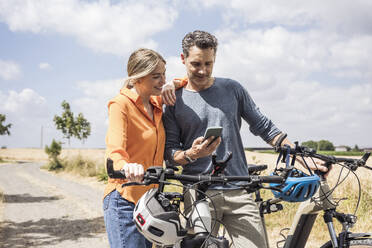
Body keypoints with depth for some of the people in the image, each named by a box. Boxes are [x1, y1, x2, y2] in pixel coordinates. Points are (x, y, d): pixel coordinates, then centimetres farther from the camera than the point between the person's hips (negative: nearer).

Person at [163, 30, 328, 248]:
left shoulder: (232, 89, 10)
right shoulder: (174, 100, 5)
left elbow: (264, 127, 13)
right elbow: (169, 152, 4)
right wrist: (191, 154, -18)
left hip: (239, 192, 2)